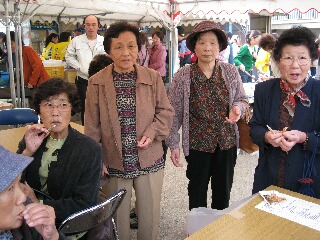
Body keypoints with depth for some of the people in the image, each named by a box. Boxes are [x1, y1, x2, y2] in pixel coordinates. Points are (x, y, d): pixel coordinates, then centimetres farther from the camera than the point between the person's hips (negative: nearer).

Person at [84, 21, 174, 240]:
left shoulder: (153, 77, -2)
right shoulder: (96, 82, -3)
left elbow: (166, 111, 3)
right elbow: (92, 126, 0)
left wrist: (153, 131, -15)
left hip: (150, 161, 1)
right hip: (113, 163, 0)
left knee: (150, 218, 15)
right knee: (117, 219, 15)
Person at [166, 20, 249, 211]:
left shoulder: (231, 72, -3)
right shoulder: (183, 76, -10)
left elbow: (243, 100, 7)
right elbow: (175, 113, -6)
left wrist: (238, 108, -17)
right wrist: (173, 144, -6)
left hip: (227, 141, 2)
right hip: (197, 143, -2)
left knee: (223, 190, 18)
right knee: (198, 189, 15)